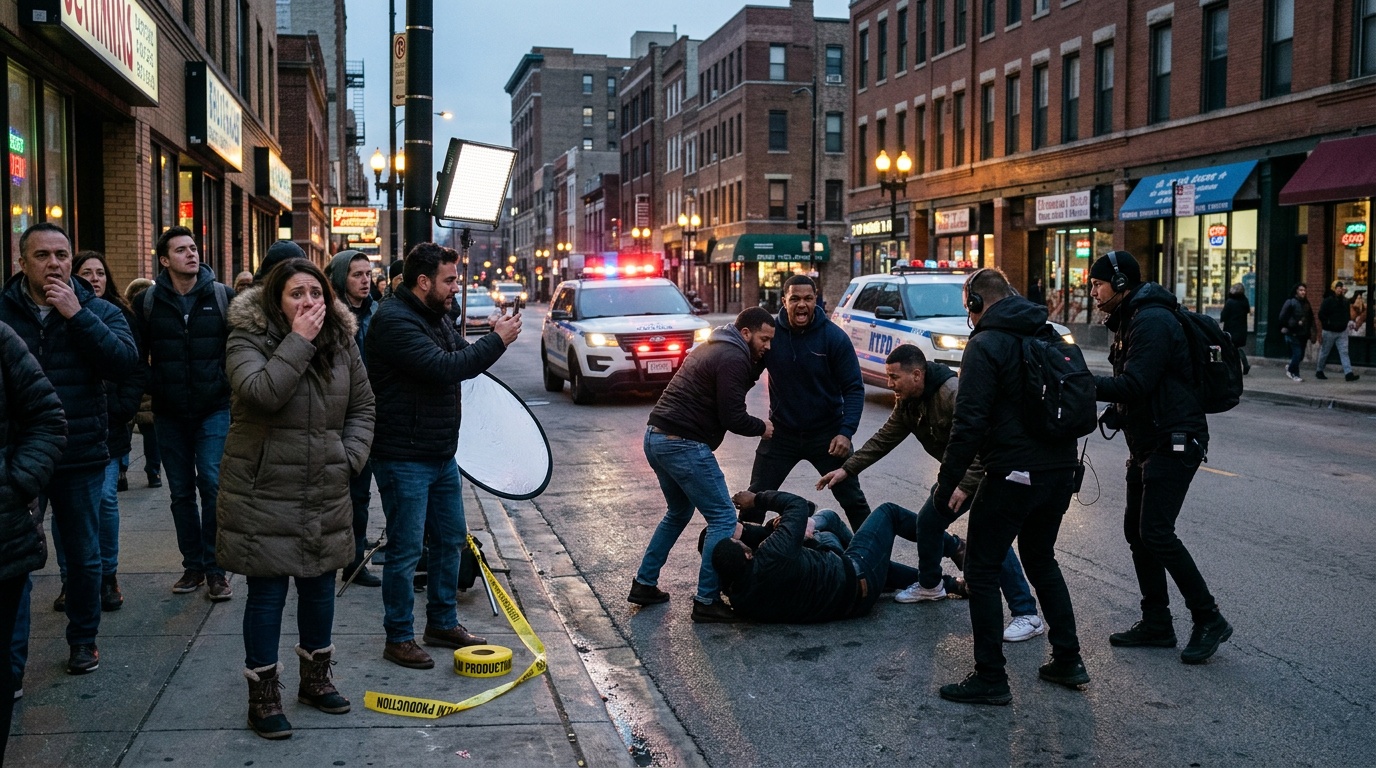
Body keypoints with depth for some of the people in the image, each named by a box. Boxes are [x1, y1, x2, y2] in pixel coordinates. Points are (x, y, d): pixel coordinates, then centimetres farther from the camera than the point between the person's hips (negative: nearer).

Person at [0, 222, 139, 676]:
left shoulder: (97, 311, 2)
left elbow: (125, 363, -15)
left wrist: (76, 315, -19)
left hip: (81, 456, 1)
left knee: (85, 557, 12)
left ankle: (83, 640, 30)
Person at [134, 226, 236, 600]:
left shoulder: (223, 296, -2)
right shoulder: (149, 302, 2)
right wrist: (149, 393, 4)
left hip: (215, 410, -2)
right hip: (170, 414, 2)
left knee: (212, 484, -9)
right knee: (181, 492, 9)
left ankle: (215, 569, 1)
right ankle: (193, 565, 21)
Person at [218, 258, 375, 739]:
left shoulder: (342, 343, 5)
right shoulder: (248, 340, -10)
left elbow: (362, 408, 13)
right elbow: (261, 393, -29)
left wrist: (349, 457, 0)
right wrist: (299, 341, -26)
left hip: (326, 494, 5)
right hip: (263, 495, -5)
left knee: (320, 587, 16)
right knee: (267, 595, 1)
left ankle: (315, 678, 35)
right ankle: (263, 697, 15)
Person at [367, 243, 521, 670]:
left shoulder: (437, 318, 12)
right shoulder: (394, 321, -19)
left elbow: (465, 358, 18)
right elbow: (444, 367, -29)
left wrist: (496, 336, -2)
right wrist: (497, 340, -21)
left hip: (442, 455, 10)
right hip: (404, 458, -10)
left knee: (451, 538, 18)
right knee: (405, 550, 0)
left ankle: (443, 622, 32)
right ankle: (398, 638, 13)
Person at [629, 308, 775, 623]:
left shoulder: (712, 348, 20)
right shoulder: (733, 359, -11)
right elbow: (732, 417, -16)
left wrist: (756, 366, 14)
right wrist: (762, 427, 2)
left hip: (656, 436, 10)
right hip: (684, 445, -10)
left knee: (679, 513, 26)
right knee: (723, 519, -3)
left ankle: (644, 584, 28)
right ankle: (707, 602, -2)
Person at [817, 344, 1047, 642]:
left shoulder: (954, 394, -31)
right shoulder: (908, 402, -1)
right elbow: (884, 439, 5)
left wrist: (965, 486, -42)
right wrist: (847, 469, -1)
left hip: (989, 471, -9)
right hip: (960, 471, 9)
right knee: (928, 521, 10)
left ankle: (1026, 615, -17)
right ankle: (930, 584, 33)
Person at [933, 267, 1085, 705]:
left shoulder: (986, 346, -11)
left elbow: (969, 425, -18)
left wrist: (946, 485, -12)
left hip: (1014, 475, -8)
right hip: (1061, 471, 8)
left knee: (981, 570, 2)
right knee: (1041, 560, 24)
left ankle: (990, 679, 4)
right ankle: (1068, 660, 27)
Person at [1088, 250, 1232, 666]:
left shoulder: (1153, 321, -18)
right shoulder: (1129, 321, 16)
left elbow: (1134, 385, -26)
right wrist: (1115, 413, 3)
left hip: (1174, 441, -11)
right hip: (1148, 443, 11)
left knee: (1156, 533, -13)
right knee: (1136, 530, 10)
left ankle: (1209, 620, -1)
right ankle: (1156, 624, 17)